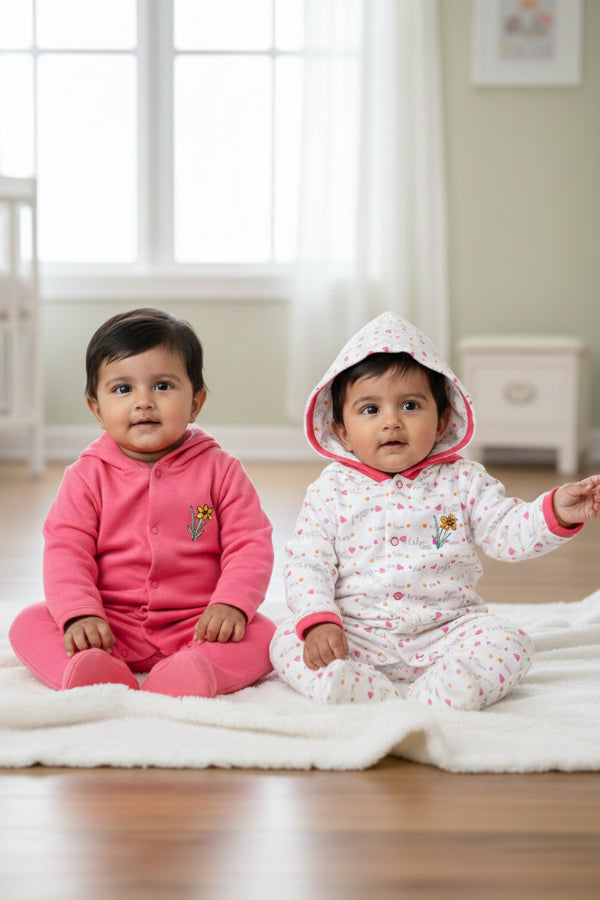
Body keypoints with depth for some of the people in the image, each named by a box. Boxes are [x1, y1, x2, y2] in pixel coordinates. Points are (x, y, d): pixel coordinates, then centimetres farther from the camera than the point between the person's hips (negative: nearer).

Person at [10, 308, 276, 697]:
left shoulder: (220, 470, 1)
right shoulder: (88, 476, 3)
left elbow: (250, 544, -3)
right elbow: (66, 549, -4)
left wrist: (231, 604, -20)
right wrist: (79, 614, -21)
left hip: (196, 625, -1)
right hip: (110, 626, 1)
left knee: (263, 634, -26)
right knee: (29, 624, -20)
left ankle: (195, 671, -50)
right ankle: (92, 673, -46)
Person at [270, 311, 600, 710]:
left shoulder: (462, 480, 3)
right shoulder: (332, 490, 2)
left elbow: (508, 532, -4)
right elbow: (307, 564, -2)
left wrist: (555, 512, -23)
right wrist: (319, 620, -18)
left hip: (446, 630, 0)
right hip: (356, 636, 0)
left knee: (510, 643, -22)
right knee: (288, 642, -24)